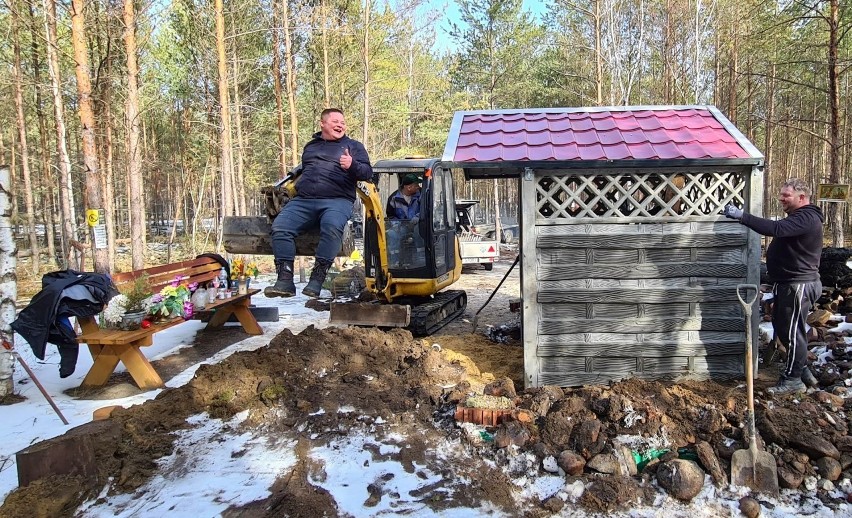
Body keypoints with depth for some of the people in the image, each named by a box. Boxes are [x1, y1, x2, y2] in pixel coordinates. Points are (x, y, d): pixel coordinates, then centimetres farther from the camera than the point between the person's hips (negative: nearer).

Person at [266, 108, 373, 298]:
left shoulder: (353, 146, 18)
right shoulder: (310, 146, 30)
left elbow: (367, 172, 5)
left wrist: (352, 166, -16)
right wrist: (290, 185, 23)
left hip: (337, 200, -4)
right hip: (303, 200, 4)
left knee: (332, 227, -38)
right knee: (279, 226, -23)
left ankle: (317, 279, -33)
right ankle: (285, 281, -26)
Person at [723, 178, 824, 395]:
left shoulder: (806, 218, -19)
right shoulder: (799, 217, 16)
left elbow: (776, 229, -35)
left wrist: (742, 216, -37)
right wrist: (772, 265, 18)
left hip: (799, 285, -11)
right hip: (788, 283, 11)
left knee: (792, 331, -2)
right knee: (782, 328, 17)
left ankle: (793, 379, 8)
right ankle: (801, 369, 30)